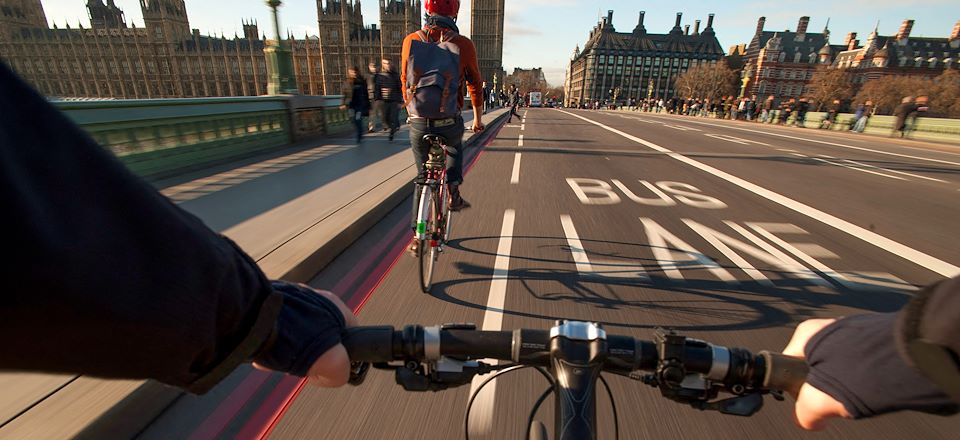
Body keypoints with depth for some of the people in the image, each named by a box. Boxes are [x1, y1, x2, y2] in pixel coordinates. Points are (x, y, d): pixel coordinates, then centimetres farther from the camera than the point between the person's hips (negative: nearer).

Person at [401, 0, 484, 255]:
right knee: (455, 149, 35)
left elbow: (405, 82, 12)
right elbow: (475, 86, 5)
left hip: (418, 123, 2)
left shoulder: (411, 41, 3)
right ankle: (453, 192, 18)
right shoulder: (463, 44, -3)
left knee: (423, 176, 17)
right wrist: (478, 119, 19)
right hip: (450, 123, -1)